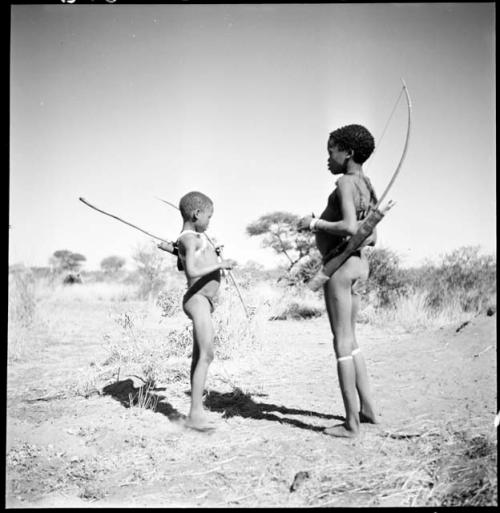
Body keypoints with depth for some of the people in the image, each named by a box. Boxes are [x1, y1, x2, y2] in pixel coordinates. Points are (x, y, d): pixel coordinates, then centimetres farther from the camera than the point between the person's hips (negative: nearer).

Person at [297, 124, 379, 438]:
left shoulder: (346, 182, -12)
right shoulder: (367, 188, 15)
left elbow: (350, 227, -26)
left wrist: (315, 223, -14)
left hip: (340, 264, -9)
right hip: (360, 263, 9)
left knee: (343, 343, -4)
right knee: (350, 341, 17)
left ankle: (351, 423, 0)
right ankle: (368, 409, 23)